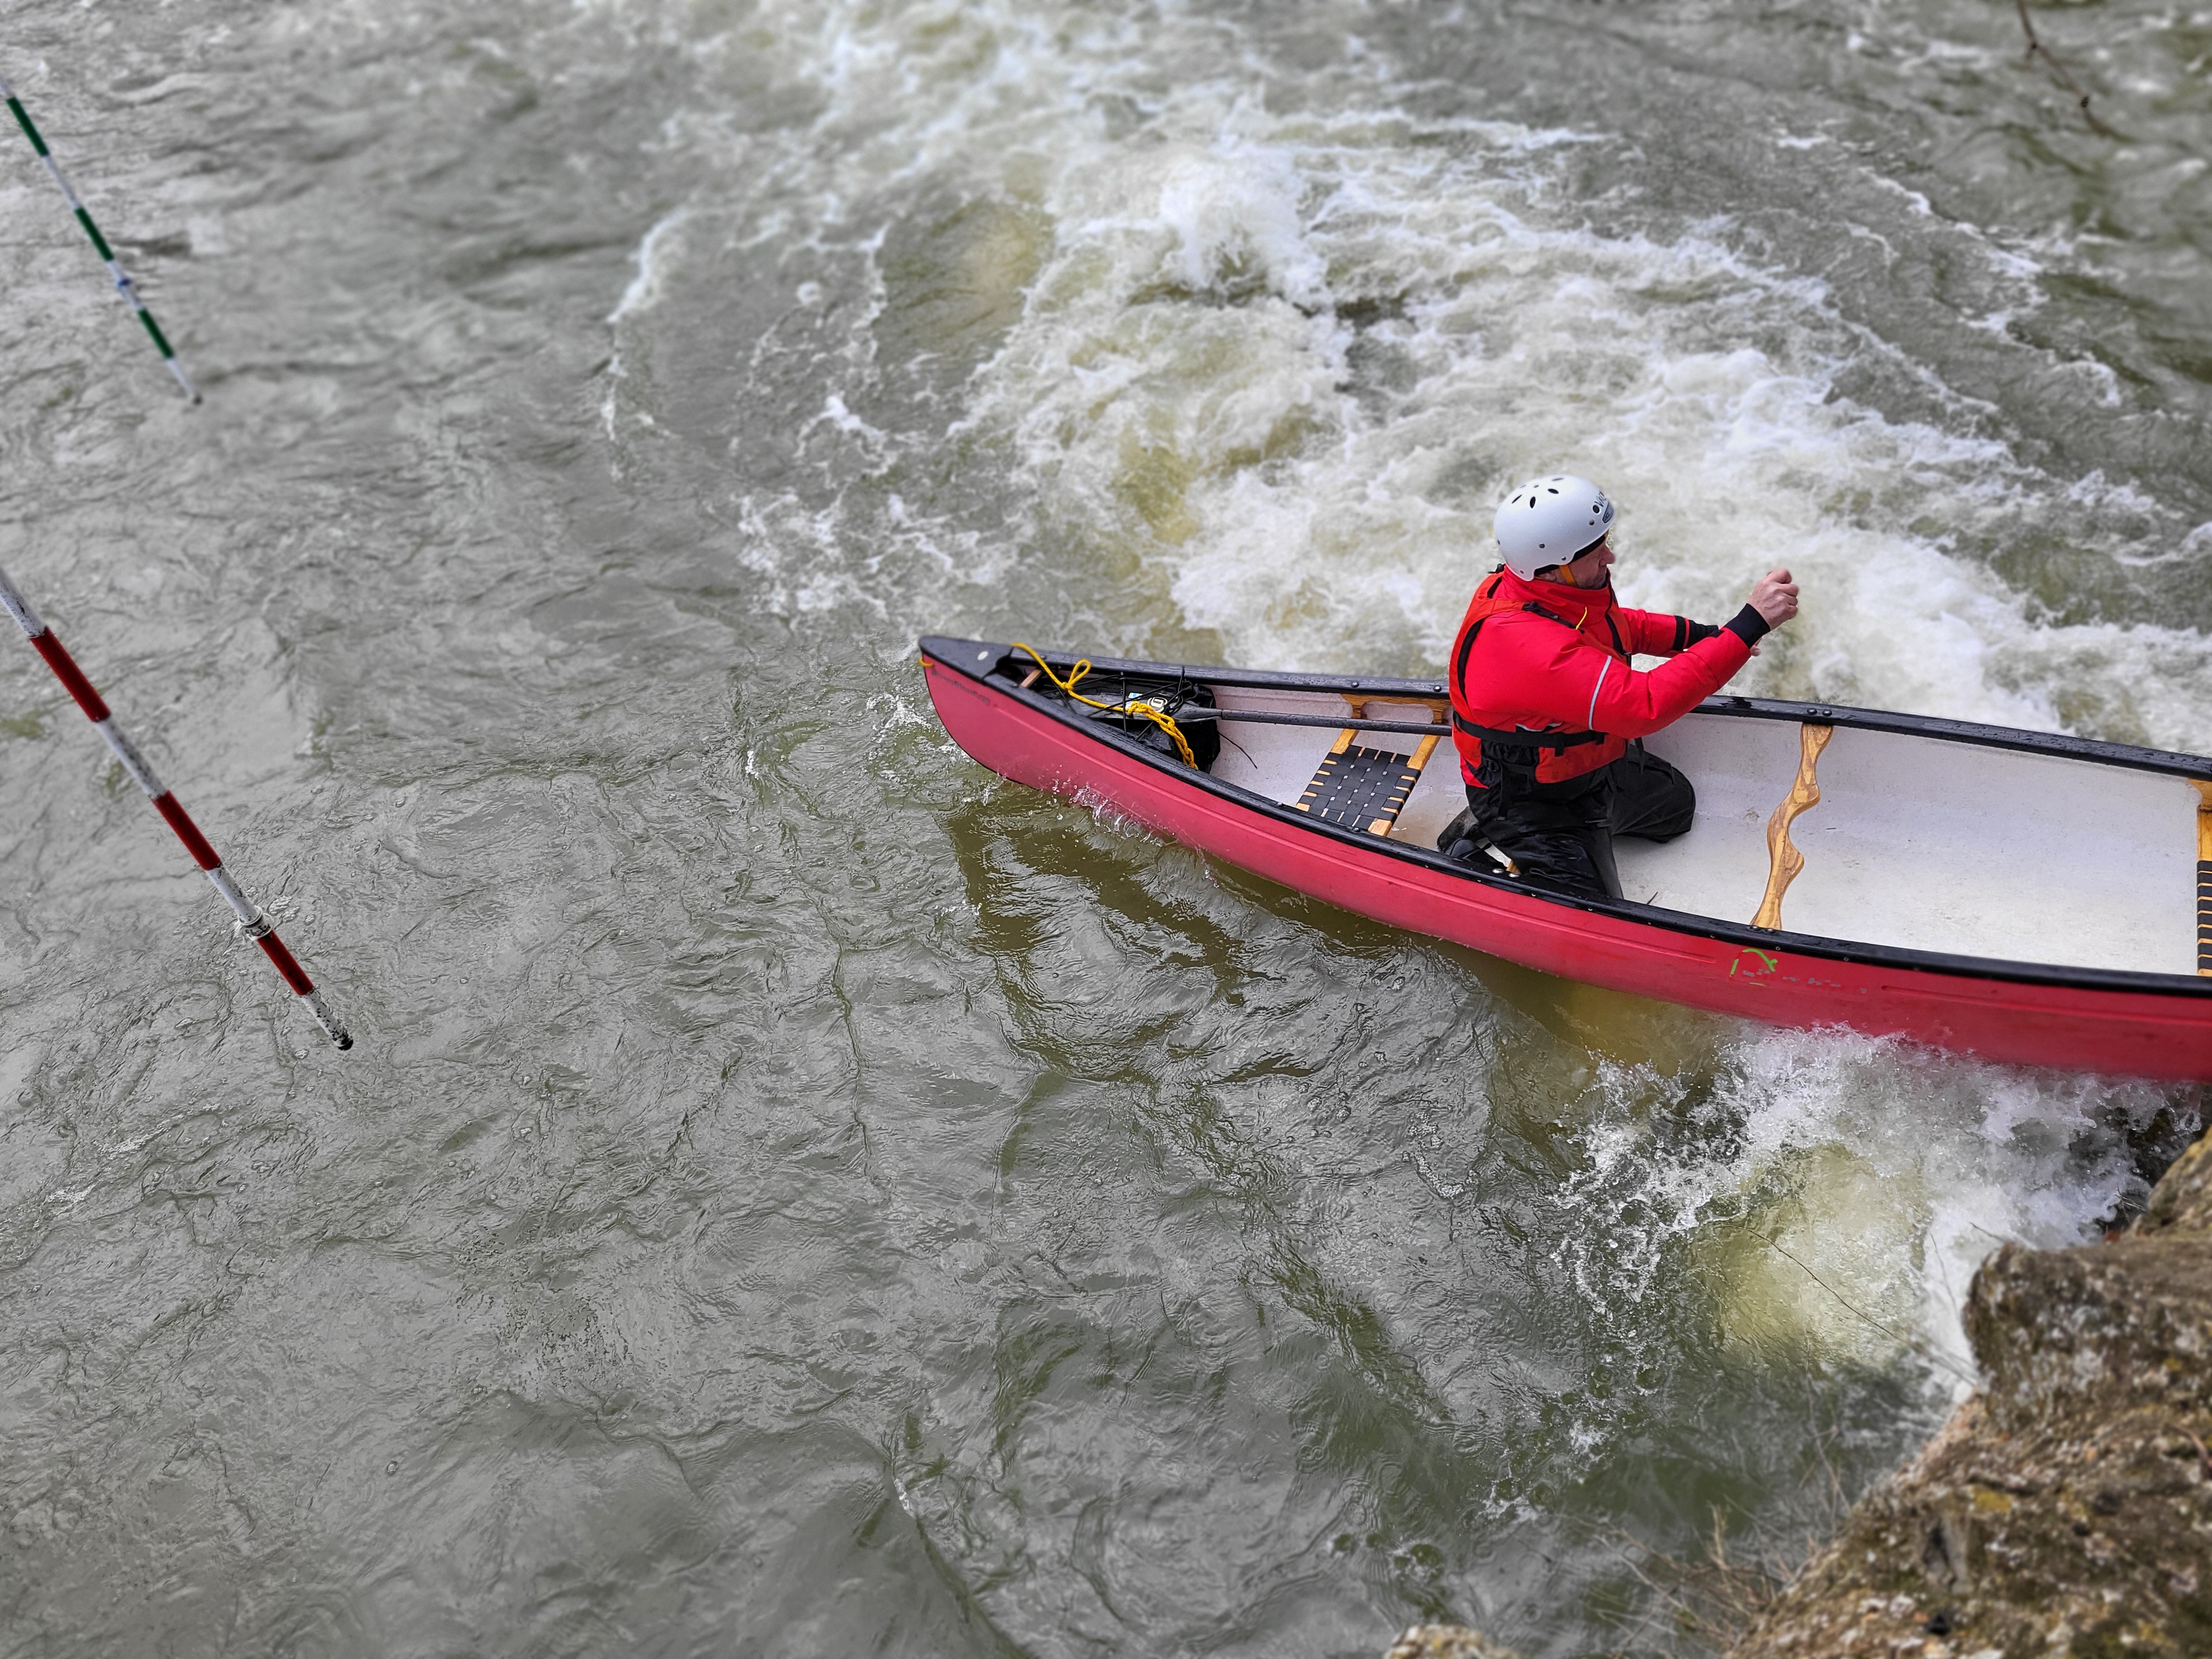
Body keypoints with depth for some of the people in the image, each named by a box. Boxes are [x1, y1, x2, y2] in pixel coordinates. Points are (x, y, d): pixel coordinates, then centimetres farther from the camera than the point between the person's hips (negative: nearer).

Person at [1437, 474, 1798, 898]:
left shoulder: (1549, 589, -10)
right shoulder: (1530, 648, -40)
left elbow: (1621, 627, 13)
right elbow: (1646, 704, -43)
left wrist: (1703, 635, 0)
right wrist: (1751, 624, -42)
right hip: (1528, 797, -9)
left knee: (1677, 805, 29)